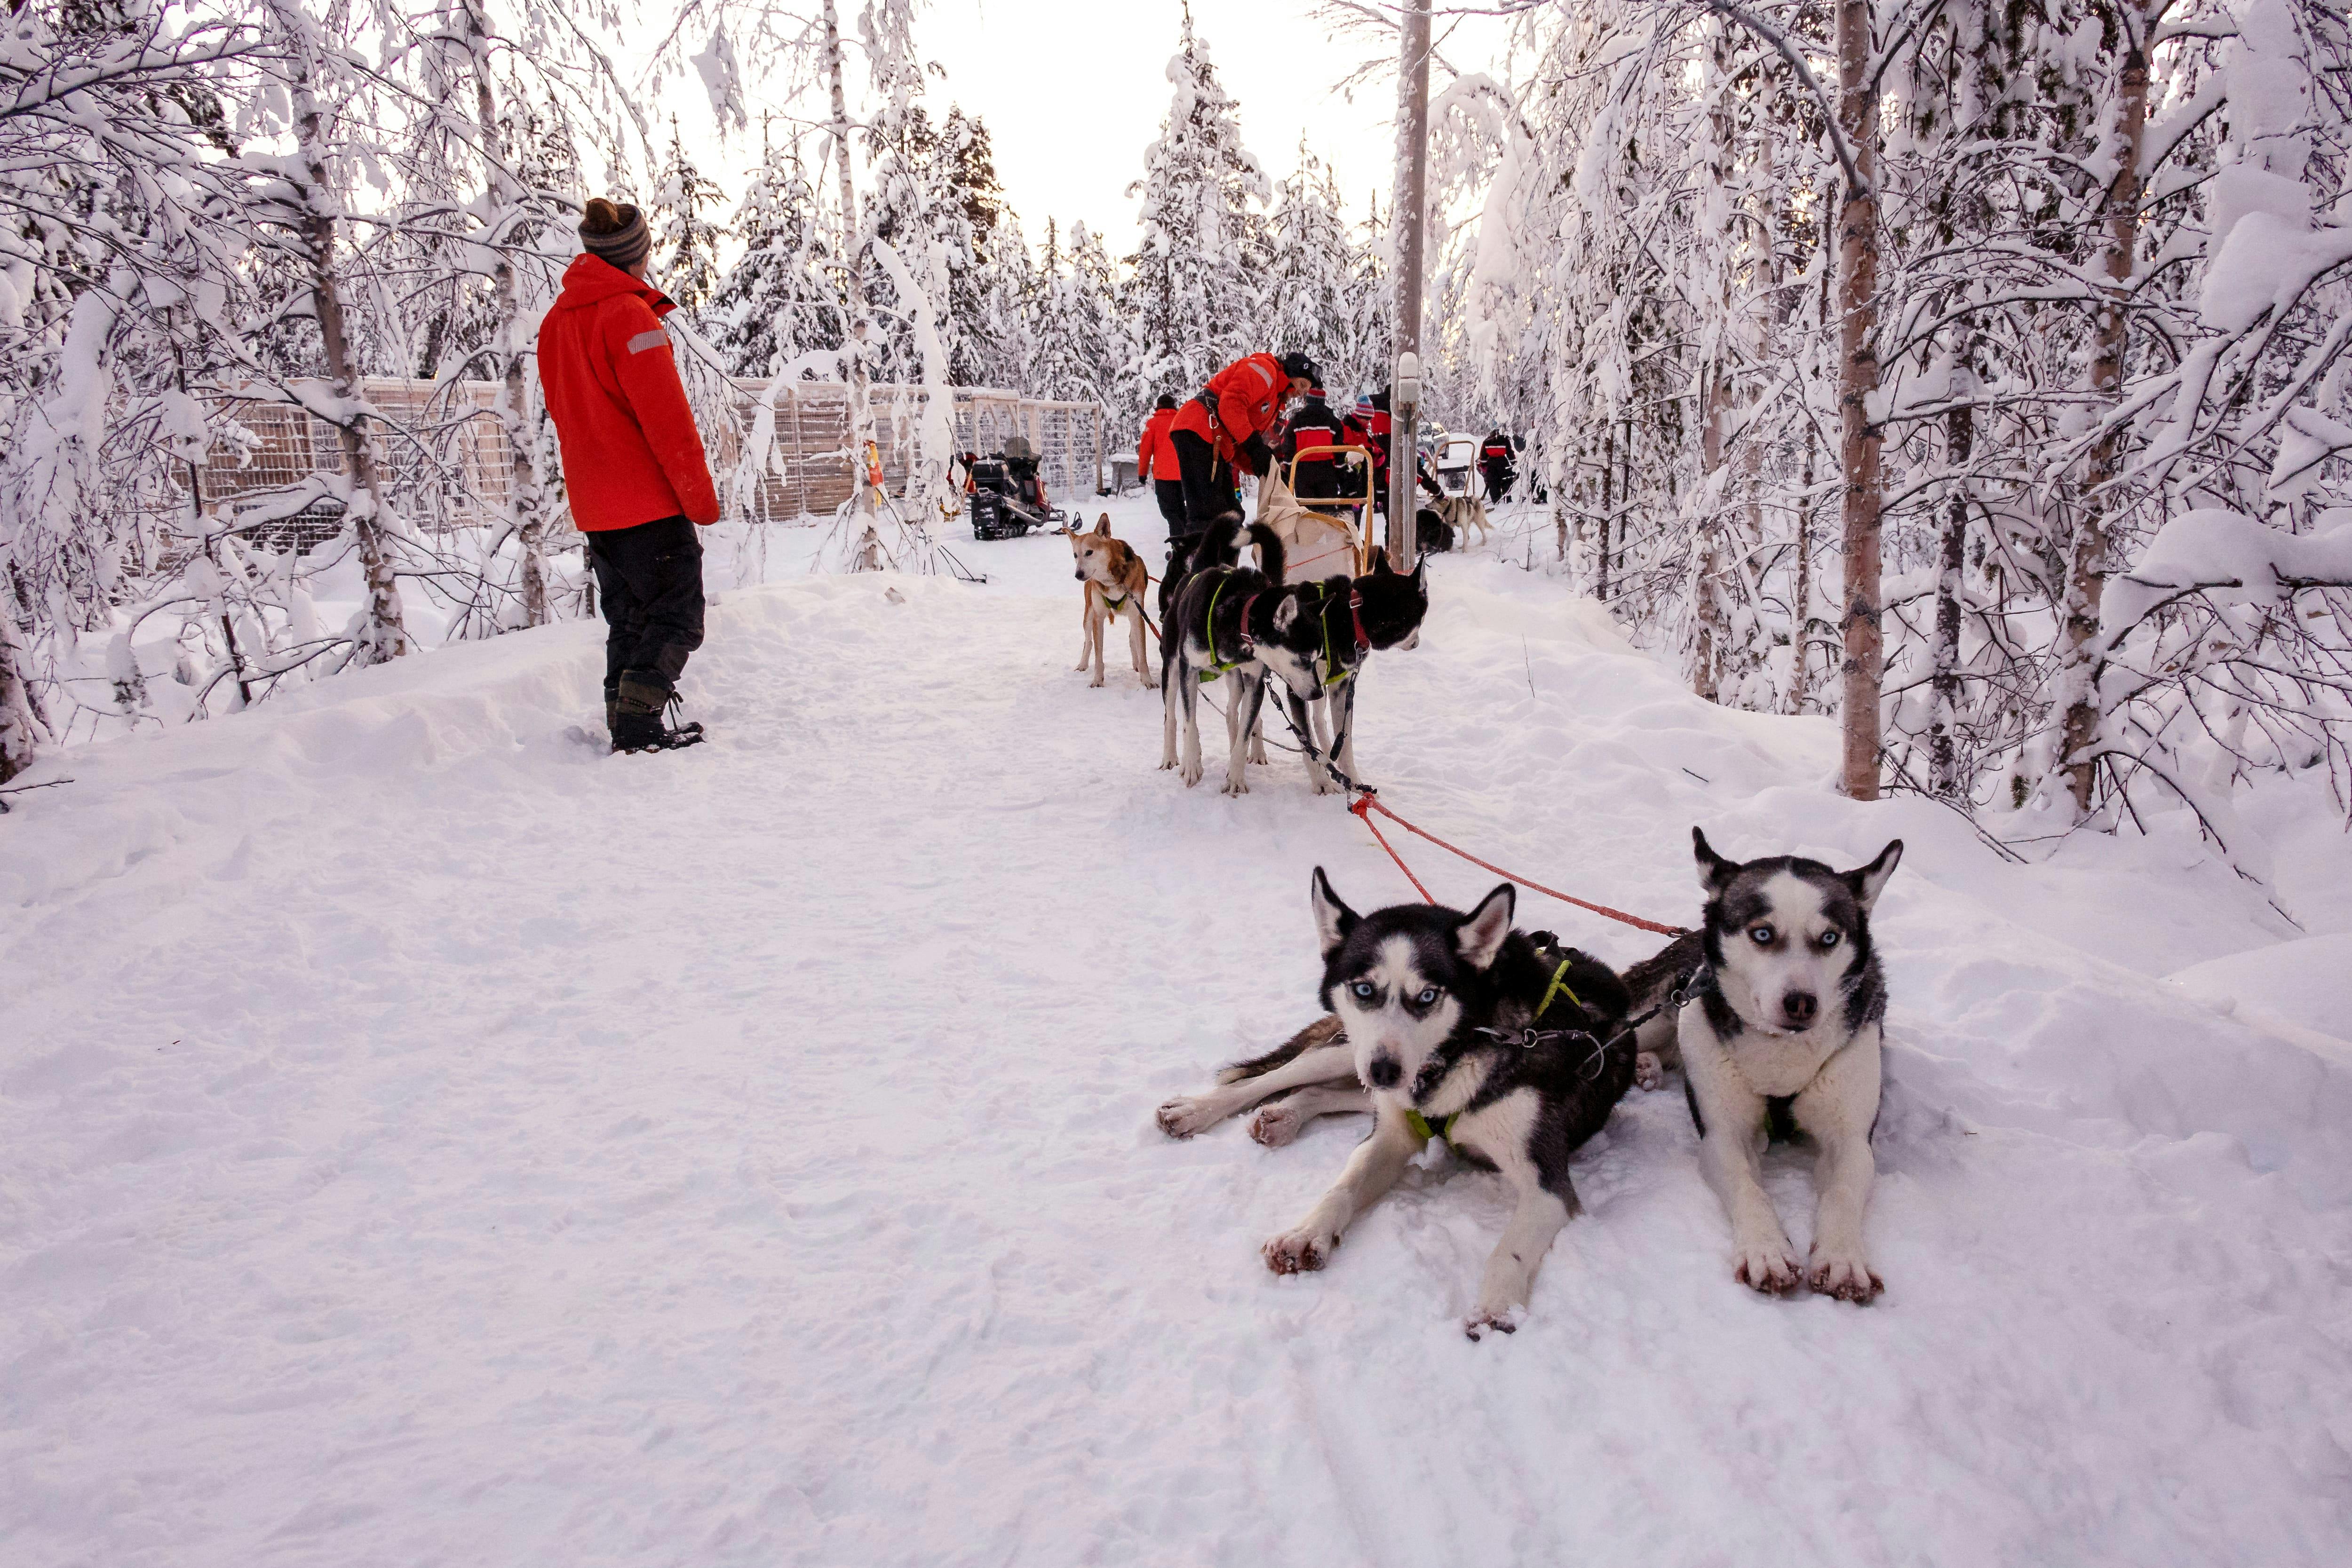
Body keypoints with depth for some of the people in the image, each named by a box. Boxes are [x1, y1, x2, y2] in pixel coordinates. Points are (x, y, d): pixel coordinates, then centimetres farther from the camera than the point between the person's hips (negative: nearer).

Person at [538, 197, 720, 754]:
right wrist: (700, 495, -11)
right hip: (650, 501, -8)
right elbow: (667, 418, -16)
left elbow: (566, 415, 19)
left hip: (594, 506, 8)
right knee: (676, 617, -2)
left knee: (628, 620, 15)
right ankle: (638, 726, -9)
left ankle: (625, 726, 14)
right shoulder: (629, 313, -13)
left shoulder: (556, 320, 14)